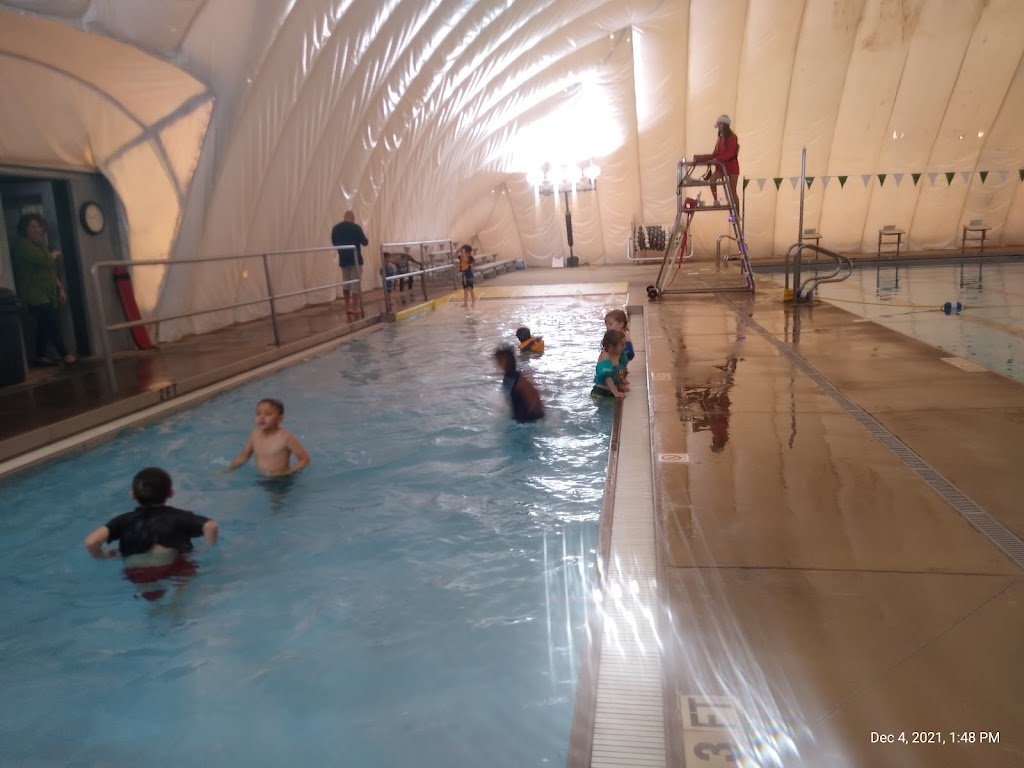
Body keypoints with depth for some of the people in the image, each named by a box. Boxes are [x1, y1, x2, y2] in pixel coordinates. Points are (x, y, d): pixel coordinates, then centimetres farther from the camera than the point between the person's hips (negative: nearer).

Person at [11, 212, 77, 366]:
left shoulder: (40, 245, 20)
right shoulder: (22, 245, -10)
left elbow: (51, 269, 19)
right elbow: (45, 260, -22)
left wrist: (60, 288, 11)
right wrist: (55, 254, 0)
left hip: (47, 292, 9)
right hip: (35, 293, -9)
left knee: (46, 324, 6)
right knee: (53, 322, -12)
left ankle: (40, 356, 12)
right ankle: (65, 354, -7)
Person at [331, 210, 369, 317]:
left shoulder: (336, 228, 5)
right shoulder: (356, 227, -11)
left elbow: (334, 242, 15)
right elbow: (365, 242, -8)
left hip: (343, 259, 5)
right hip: (355, 259, -5)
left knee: (345, 283, 14)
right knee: (356, 283, -3)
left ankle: (347, 307, 16)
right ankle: (354, 308, -6)